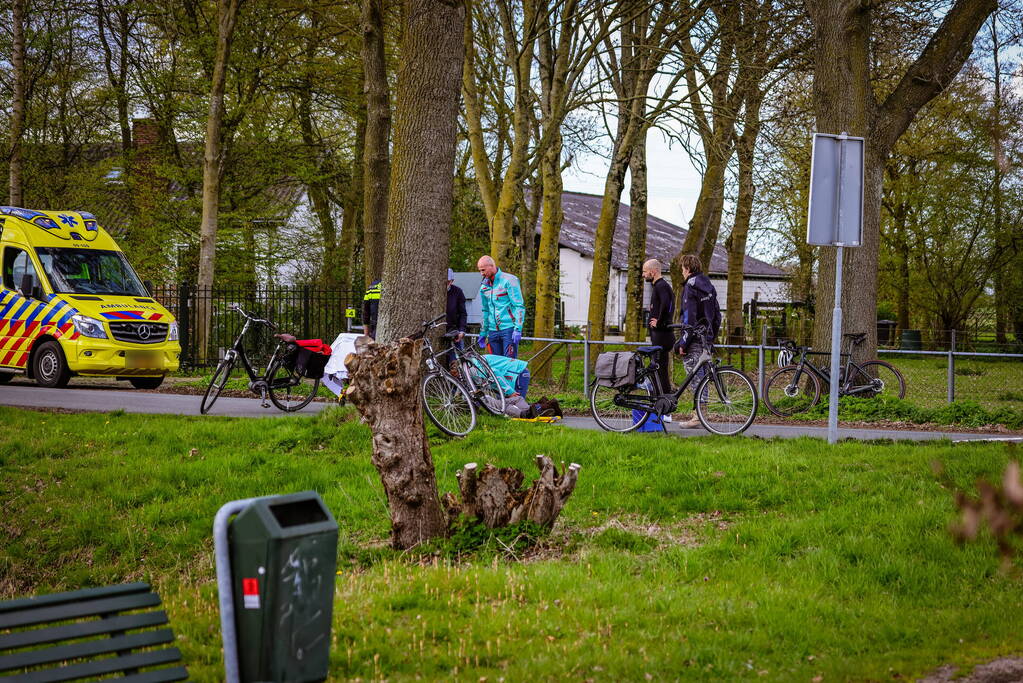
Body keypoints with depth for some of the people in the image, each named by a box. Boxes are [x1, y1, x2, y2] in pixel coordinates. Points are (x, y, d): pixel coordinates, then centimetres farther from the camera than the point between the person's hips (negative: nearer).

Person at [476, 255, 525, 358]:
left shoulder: (508, 280, -6)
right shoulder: (484, 286, 14)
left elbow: (519, 306, -9)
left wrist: (518, 329, -17)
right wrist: (483, 333, 21)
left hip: (509, 329, -6)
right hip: (493, 330, 6)